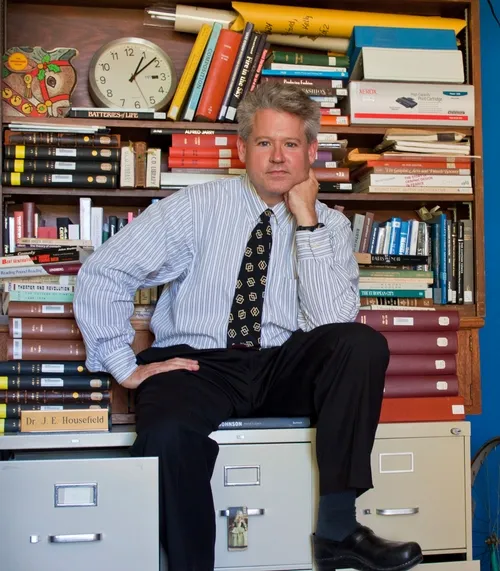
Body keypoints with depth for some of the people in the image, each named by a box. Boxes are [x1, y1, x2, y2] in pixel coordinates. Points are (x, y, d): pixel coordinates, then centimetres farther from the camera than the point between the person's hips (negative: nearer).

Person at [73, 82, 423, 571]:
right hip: (195, 365, -2)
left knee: (362, 343, -24)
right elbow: (99, 274, -2)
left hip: (285, 371, 3)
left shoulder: (329, 225, 6)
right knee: (167, 434, -35)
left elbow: (332, 322, -10)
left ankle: (338, 528, -18)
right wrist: (126, 368, -8)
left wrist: (307, 223, -12)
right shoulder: (196, 207, 0)